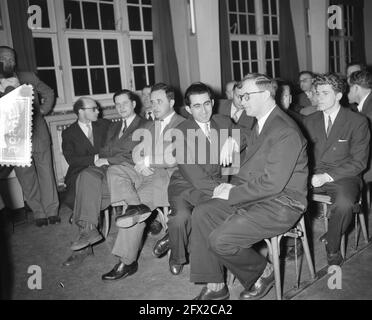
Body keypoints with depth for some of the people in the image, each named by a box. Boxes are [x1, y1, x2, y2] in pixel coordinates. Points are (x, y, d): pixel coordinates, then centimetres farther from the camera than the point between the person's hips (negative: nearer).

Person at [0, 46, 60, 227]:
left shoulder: (29, 77, 8)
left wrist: (43, 111, 7)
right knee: (26, 176, 2)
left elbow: (49, 93, 16)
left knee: (46, 172, 3)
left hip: (38, 133, 1)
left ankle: (51, 210, 11)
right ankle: (39, 213, 12)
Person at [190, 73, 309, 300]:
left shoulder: (286, 132, -20)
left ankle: (263, 272, 9)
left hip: (281, 204, -9)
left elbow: (272, 183, -25)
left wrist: (232, 194, -17)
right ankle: (215, 286, 1)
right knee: (202, 213, -6)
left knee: (220, 239, -21)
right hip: (256, 195, 10)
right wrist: (233, 185, 1)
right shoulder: (260, 123, 13)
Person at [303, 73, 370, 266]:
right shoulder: (310, 121, 14)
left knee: (344, 204, -35)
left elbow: (359, 162, -5)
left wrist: (328, 176, -17)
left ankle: (332, 248, -7)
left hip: (342, 177, -3)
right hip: (313, 176, 4)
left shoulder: (357, 122, 0)